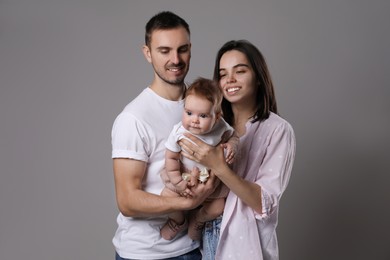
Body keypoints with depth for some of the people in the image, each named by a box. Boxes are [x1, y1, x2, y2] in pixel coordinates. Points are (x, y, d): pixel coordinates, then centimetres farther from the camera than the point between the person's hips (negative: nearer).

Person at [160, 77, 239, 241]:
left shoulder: (220, 127, -20)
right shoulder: (178, 132, -23)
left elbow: (232, 136, 2)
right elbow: (171, 158, -12)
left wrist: (232, 145, -21)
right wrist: (178, 182, -14)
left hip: (211, 180, 1)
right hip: (184, 178, -1)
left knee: (217, 209, -4)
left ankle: (198, 219, 30)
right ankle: (177, 220, 18)